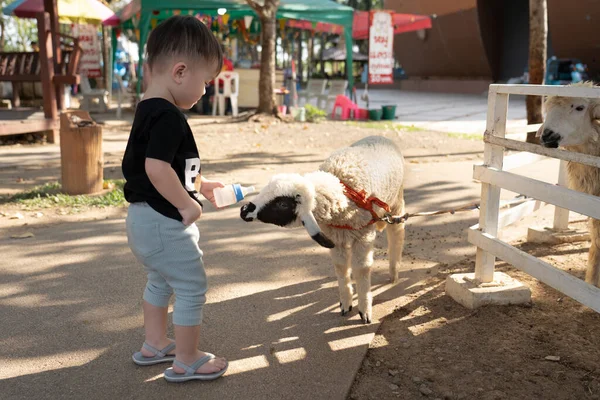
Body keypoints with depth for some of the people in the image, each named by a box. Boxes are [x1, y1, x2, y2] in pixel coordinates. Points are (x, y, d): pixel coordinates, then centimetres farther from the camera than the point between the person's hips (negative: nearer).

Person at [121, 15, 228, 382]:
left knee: (160, 281, 26)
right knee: (193, 288, 4)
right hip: (164, 222, -10)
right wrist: (188, 204, -20)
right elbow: (157, 168, -31)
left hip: (144, 219, 10)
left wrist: (200, 183, 18)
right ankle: (187, 362, 17)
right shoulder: (168, 117, -23)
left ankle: (154, 345, 41)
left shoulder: (148, 110, 9)